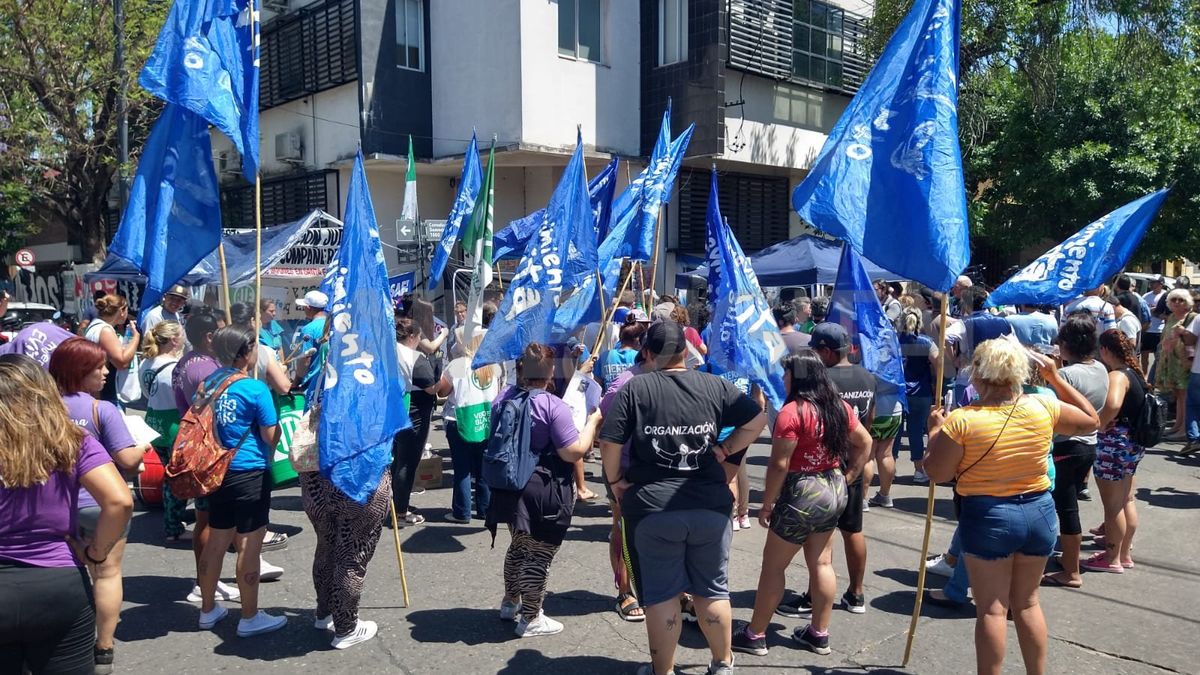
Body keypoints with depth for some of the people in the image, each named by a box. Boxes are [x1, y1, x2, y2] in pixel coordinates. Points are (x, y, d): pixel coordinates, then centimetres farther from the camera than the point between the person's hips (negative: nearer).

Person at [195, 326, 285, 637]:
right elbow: (271, 436, -12)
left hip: (216, 471, 7)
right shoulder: (255, 389, -16)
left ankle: (208, 609, 30)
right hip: (250, 474, -7)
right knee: (249, 546, 2)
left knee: (216, 541, 17)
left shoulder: (207, 384, 5)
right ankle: (249, 618, 12)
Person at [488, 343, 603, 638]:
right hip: (544, 493, -7)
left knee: (519, 545, 26)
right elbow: (574, 452, -20)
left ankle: (510, 602, 41)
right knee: (539, 555, 6)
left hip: (509, 489, 7)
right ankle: (530, 619, 16)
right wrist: (592, 421, -8)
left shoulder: (502, 398, 2)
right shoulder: (553, 406, -19)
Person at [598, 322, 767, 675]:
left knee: (661, 593, 10)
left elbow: (609, 442, -9)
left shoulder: (634, 389, -6)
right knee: (712, 589, 18)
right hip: (711, 505, 3)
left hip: (652, 507, -2)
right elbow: (758, 420, 2)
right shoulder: (714, 386, 1)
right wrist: (724, 450, 6)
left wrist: (615, 479, 5)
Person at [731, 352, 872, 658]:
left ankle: (754, 635, 14)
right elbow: (865, 443, 15)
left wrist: (766, 504, -10)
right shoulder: (840, 406, 5)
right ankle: (819, 634, 24)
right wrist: (846, 478, 14)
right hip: (834, 491, 8)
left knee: (773, 565, 4)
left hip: (802, 494, -8)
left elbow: (779, 465, -19)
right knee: (822, 563, 15)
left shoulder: (792, 412, -19)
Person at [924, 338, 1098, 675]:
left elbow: (935, 472, -10)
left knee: (991, 609, 6)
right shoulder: (1043, 408, -6)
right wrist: (1056, 379, 15)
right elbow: (1091, 420, 12)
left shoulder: (961, 421, -17)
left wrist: (935, 430, 4)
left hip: (987, 517, -4)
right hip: (1039, 512, 5)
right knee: (1027, 602, 20)